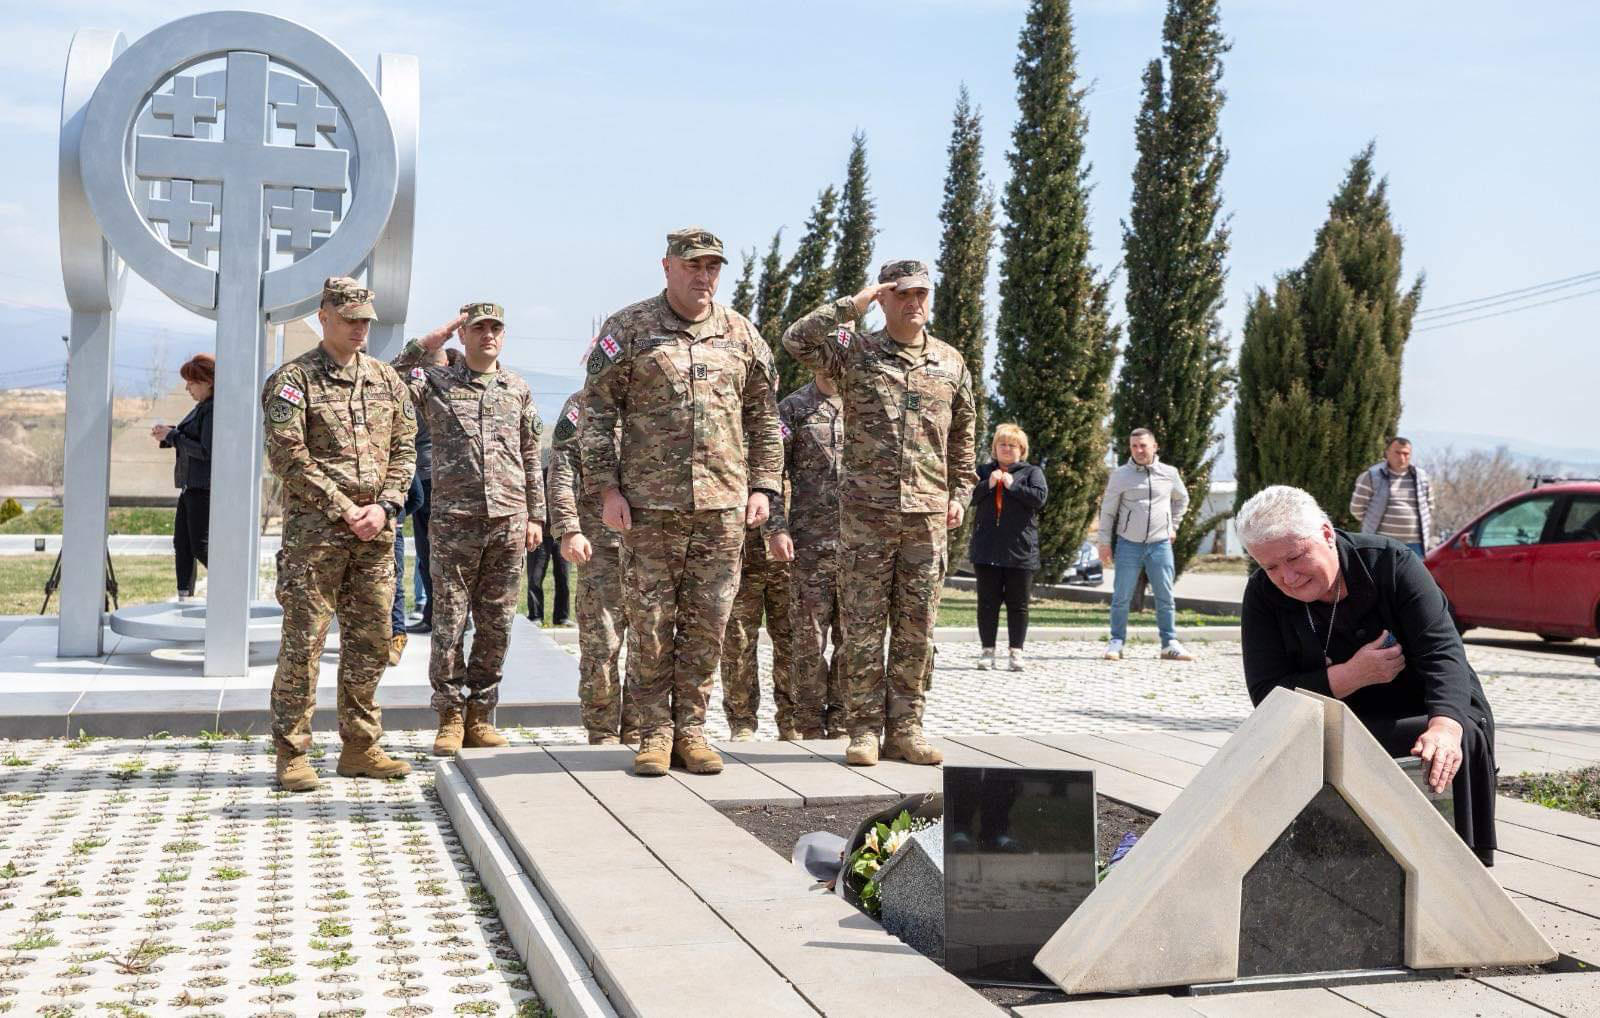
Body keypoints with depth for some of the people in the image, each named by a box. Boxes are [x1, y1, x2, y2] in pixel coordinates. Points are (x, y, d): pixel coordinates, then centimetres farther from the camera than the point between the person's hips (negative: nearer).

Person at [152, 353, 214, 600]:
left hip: (205, 489, -11)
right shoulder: (202, 408, 16)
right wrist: (167, 434, 5)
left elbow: (206, 450, -22)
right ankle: (184, 596, 18)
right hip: (190, 487, 11)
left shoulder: (215, 410, -16)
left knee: (201, 547, -9)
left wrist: (172, 436, -14)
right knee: (182, 543, 12)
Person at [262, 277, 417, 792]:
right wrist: (345, 510, -13)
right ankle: (292, 754, 5)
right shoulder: (293, 379, -2)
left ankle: (360, 748, 18)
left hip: (375, 534, 5)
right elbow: (288, 457, -10)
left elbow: (404, 449, 12)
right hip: (313, 531, -5)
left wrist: (384, 506, -3)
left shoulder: (386, 379, 14)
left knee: (371, 642, 8)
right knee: (303, 643, -3)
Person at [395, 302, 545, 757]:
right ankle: (450, 715, 9)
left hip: (509, 519, 3)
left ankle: (480, 714, 15)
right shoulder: (436, 382, 6)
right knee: (449, 622, -1)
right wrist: (425, 346, -6)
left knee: (496, 625, 5)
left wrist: (535, 515, 11)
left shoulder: (519, 389, 14)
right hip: (454, 519, -2)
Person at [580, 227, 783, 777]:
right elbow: (597, 412, 1)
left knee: (707, 623, 5)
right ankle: (654, 732, 13)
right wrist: (607, 488, -6)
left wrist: (764, 486, 7)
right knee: (651, 621, 1)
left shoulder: (741, 333, 11)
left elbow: (764, 416, 15)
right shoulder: (628, 329, 2)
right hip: (650, 503, -2)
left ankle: (690, 728, 16)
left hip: (724, 504, 3)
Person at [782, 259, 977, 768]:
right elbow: (796, 340, -12)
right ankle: (865, 729, 8)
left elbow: (963, 435, 21)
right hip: (867, 512, -2)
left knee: (916, 629, 5)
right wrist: (851, 306, -10)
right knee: (863, 625, 0)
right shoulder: (855, 352, 4)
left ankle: (905, 729, 13)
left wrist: (960, 493, 14)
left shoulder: (951, 363, 13)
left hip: (928, 514, 3)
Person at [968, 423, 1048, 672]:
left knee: (1018, 604, 4)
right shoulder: (984, 471, 13)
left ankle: (1016, 651, 10)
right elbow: (969, 496, 0)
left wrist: (1012, 485, -11)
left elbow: (1040, 497, -10)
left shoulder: (1032, 472, 7)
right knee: (987, 602, 4)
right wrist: (988, 485, -14)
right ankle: (987, 650, 10)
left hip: (1020, 549, -2)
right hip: (987, 549, 2)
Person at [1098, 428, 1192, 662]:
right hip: (1129, 544, -1)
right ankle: (1116, 643, 9)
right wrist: (1104, 542, 0)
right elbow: (1107, 510, 3)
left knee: (1165, 597, 4)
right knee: (1121, 597, 0)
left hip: (1160, 545, 2)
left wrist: (1174, 526, 17)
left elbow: (1182, 499, 24)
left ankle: (1170, 644, 12)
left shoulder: (1170, 473, 4)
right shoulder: (1120, 475, -1)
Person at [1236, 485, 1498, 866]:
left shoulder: (1389, 561, -13)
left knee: (1465, 739, -31)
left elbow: (1442, 651, -24)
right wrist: (1354, 675, -25)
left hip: (1434, 715, -1)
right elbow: (1266, 696, -13)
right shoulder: (1263, 595, -8)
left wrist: (1445, 726, -45)